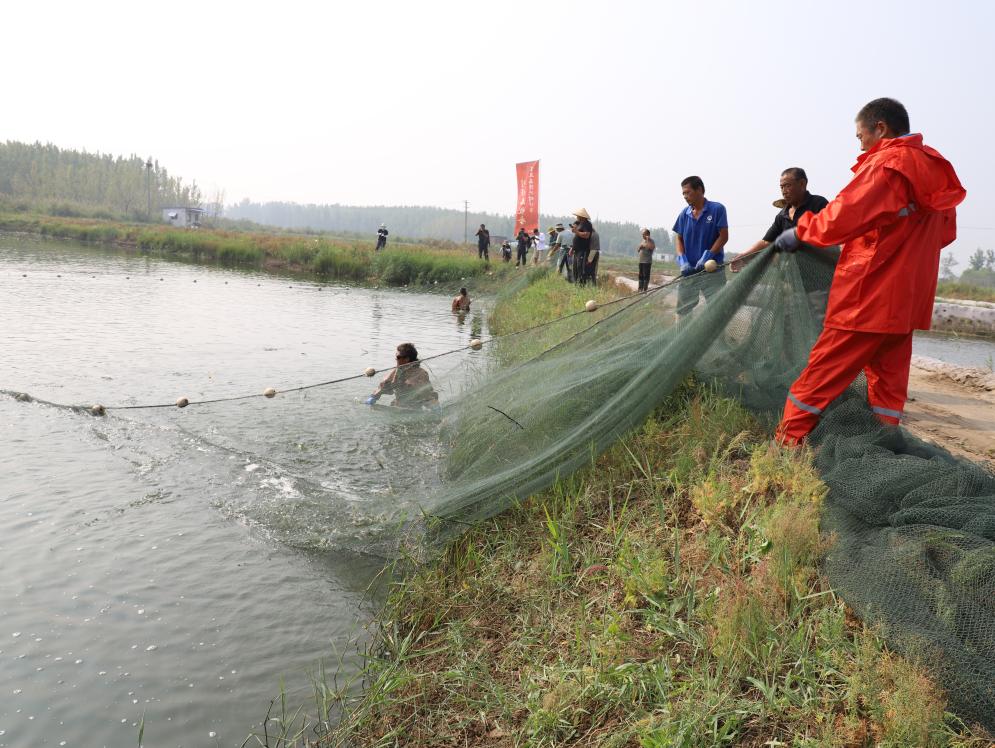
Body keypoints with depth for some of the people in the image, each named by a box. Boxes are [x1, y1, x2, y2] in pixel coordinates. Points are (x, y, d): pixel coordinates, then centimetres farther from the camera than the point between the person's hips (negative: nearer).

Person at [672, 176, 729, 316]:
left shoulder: (717, 209, -5)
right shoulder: (684, 214, 6)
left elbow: (724, 236, -8)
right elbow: (678, 238, 9)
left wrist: (706, 257, -16)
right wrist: (683, 261, -7)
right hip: (689, 270, 4)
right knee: (683, 309, 7)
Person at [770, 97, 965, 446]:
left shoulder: (885, 165, -13)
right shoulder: (935, 168, 12)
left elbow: (840, 219, -18)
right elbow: (946, 232, 21)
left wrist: (799, 233, -3)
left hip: (867, 297, -8)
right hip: (907, 300, 8)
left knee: (821, 374, -3)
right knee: (889, 382, 12)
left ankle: (786, 445, 3)